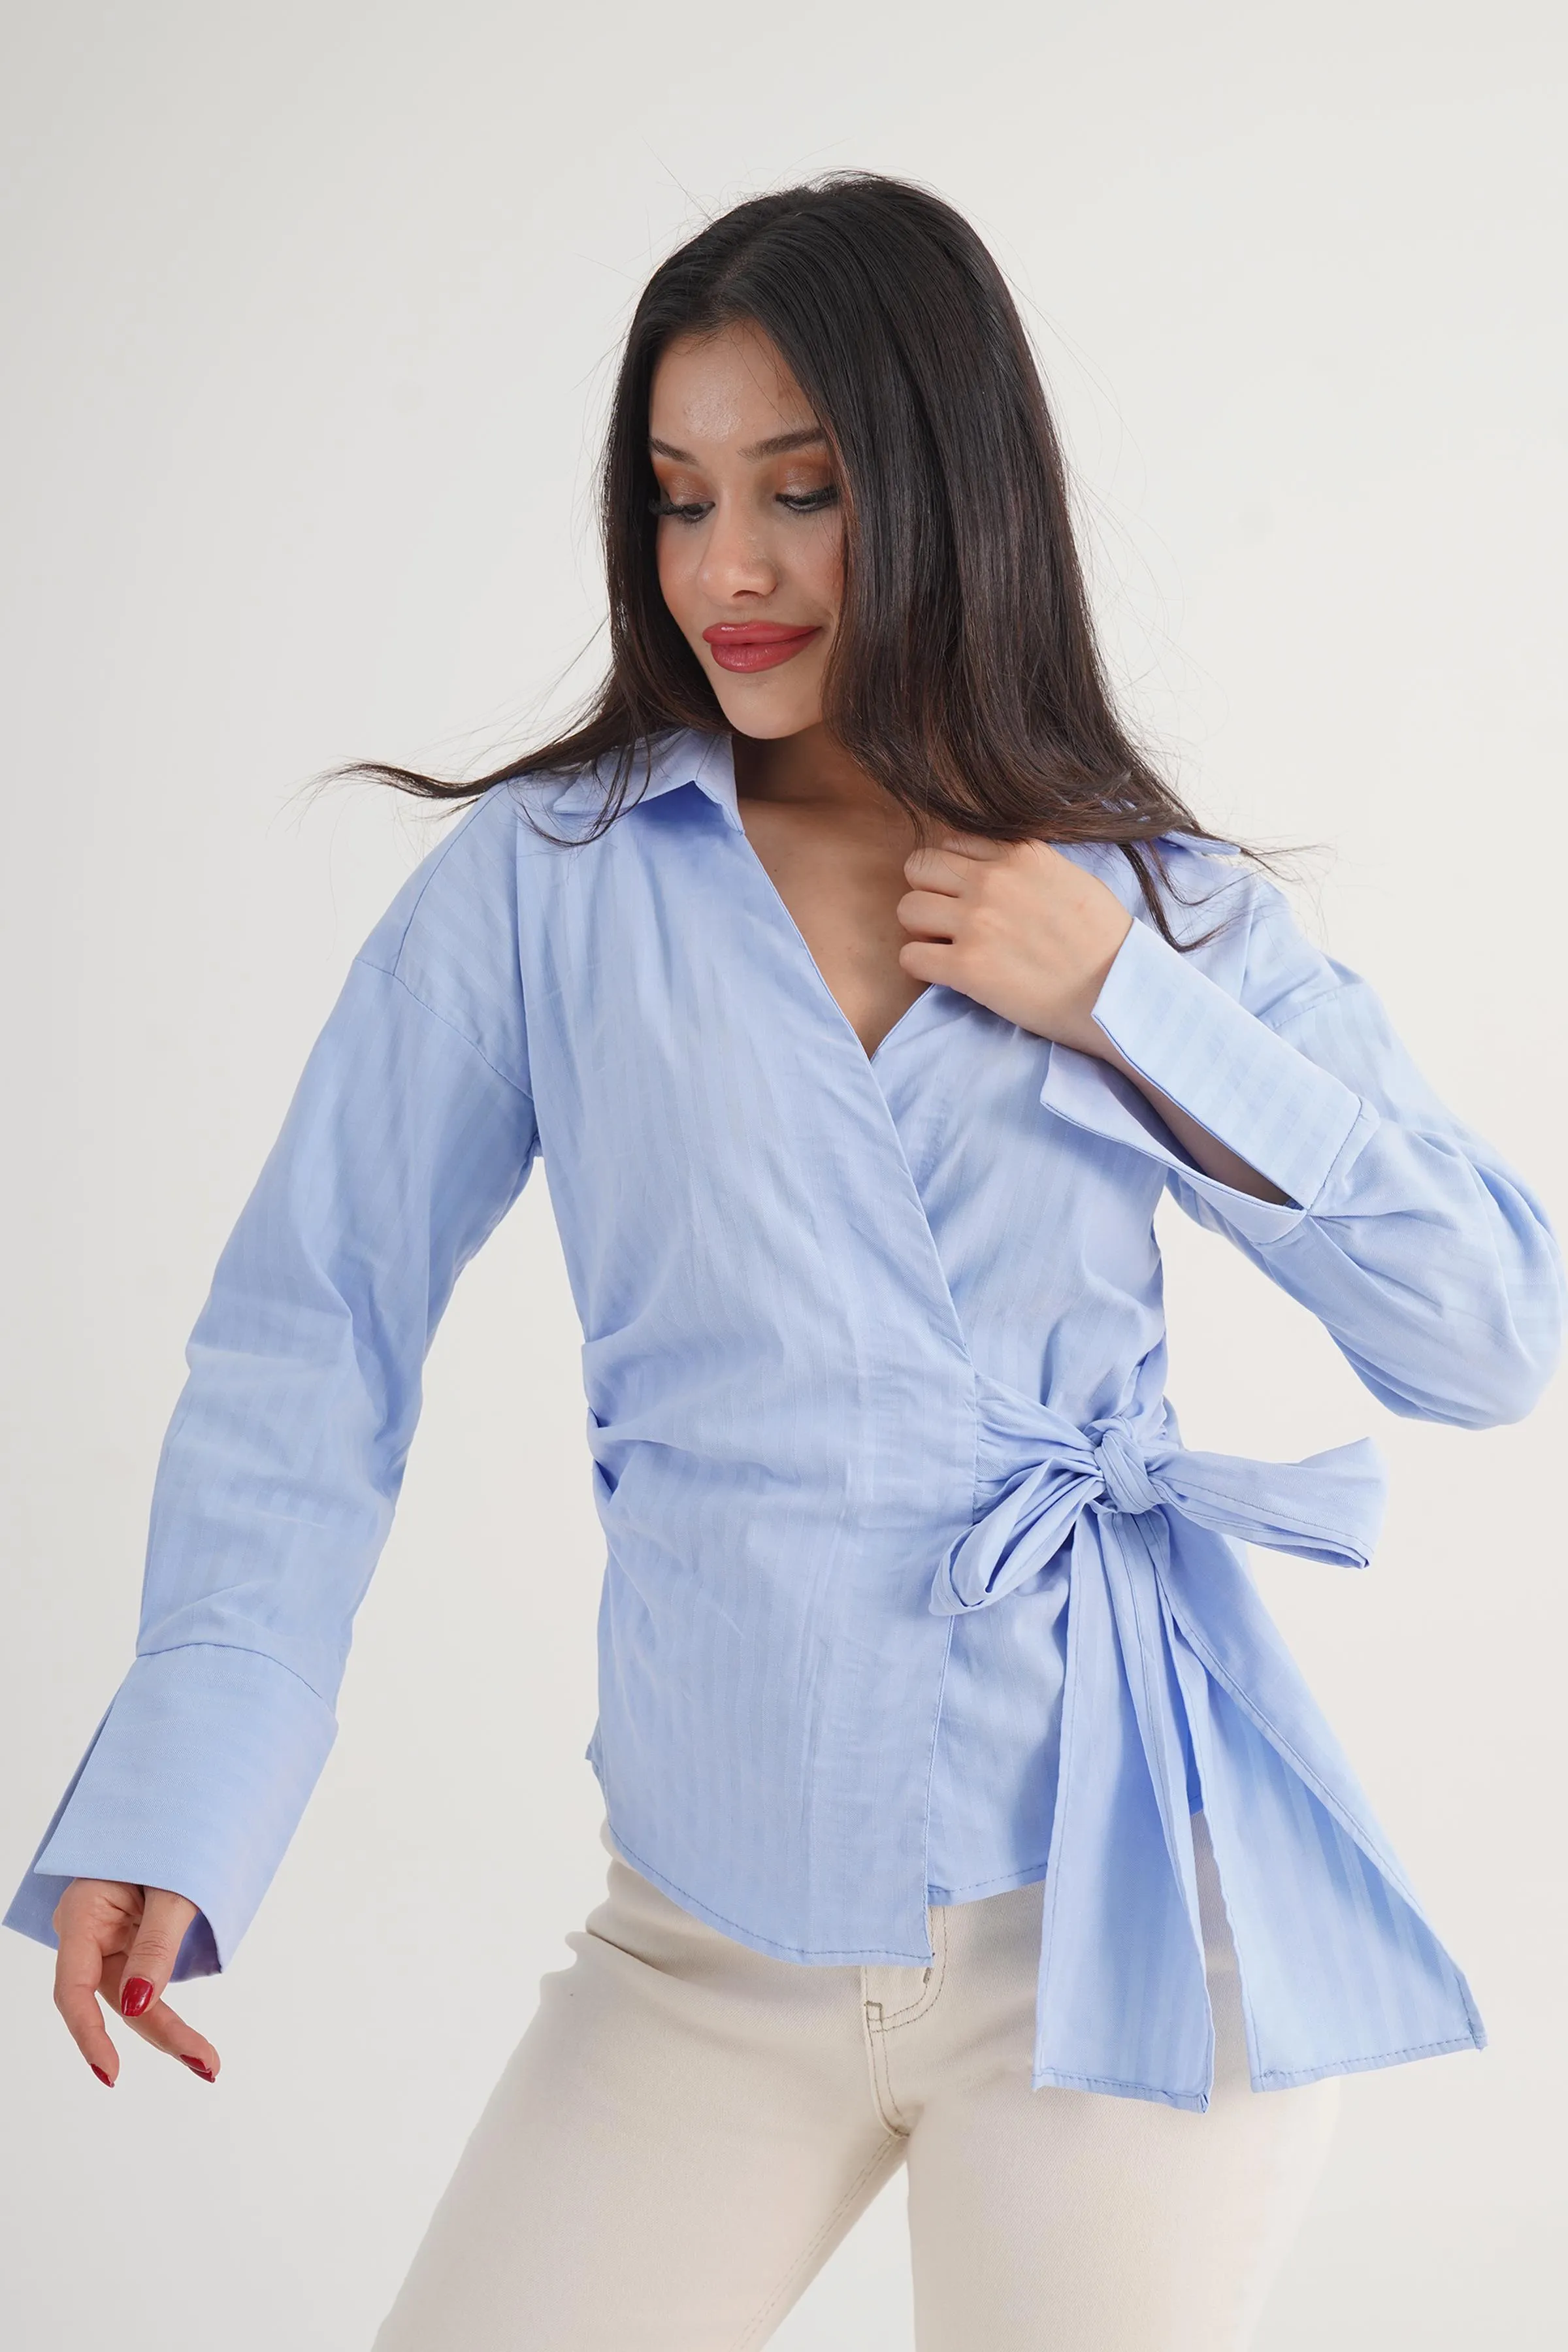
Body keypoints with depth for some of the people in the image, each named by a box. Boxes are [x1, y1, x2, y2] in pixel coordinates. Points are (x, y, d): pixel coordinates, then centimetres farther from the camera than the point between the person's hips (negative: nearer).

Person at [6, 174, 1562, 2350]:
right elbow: (313, 1341, -3)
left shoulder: (1175, 914, 3)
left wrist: (1123, 1003, -8)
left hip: (1121, 1908, 0)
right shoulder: (543, 883, 0)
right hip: (715, 1944, 0)